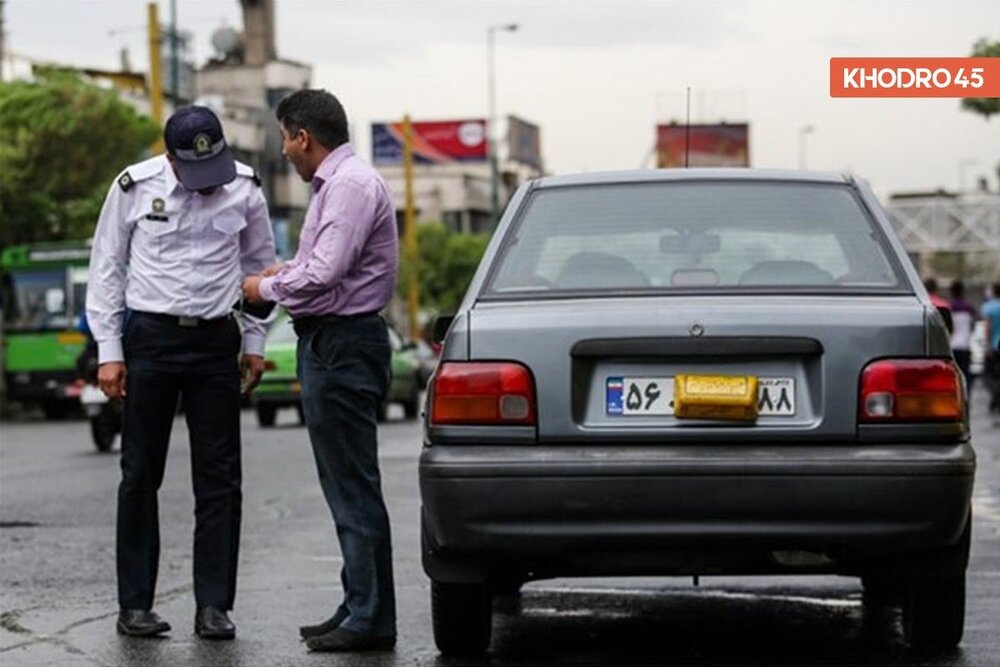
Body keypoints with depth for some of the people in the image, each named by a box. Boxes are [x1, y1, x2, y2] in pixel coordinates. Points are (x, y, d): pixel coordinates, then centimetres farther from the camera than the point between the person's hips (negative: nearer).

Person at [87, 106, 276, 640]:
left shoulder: (244, 189, 0)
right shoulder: (134, 188, -6)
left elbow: (258, 263, 13)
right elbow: (107, 268, 1)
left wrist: (254, 341, 10)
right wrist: (108, 351, -3)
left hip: (215, 341, 2)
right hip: (149, 338, -2)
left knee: (219, 477, 1)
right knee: (140, 476, 2)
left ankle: (213, 605, 6)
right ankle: (134, 605, 8)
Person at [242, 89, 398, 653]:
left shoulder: (350, 184, -16)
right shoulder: (338, 182, 18)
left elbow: (325, 273, -23)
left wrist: (267, 288, -8)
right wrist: (289, 270, 17)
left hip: (341, 346, -11)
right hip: (333, 343, 11)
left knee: (354, 487, -9)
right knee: (346, 486, 14)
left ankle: (370, 620, -6)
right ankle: (359, 608, 20)